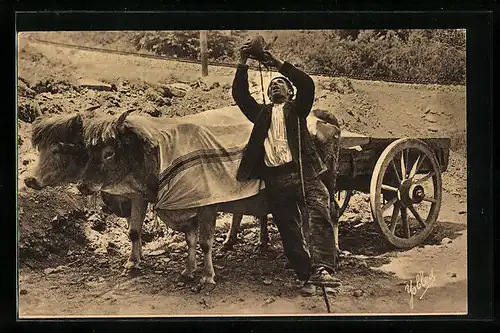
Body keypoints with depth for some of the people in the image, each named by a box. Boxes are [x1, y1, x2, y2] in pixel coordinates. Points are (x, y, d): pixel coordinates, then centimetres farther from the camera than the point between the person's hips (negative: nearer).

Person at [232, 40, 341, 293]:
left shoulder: (296, 109, 18)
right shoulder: (262, 112, 25)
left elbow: (307, 85, 1)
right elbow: (240, 94, 16)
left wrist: (280, 64, 0)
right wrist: (243, 64, 7)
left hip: (302, 172, -3)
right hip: (275, 179, 3)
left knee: (320, 214, -23)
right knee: (289, 231, 2)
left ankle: (321, 269, -33)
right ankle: (307, 276, 8)